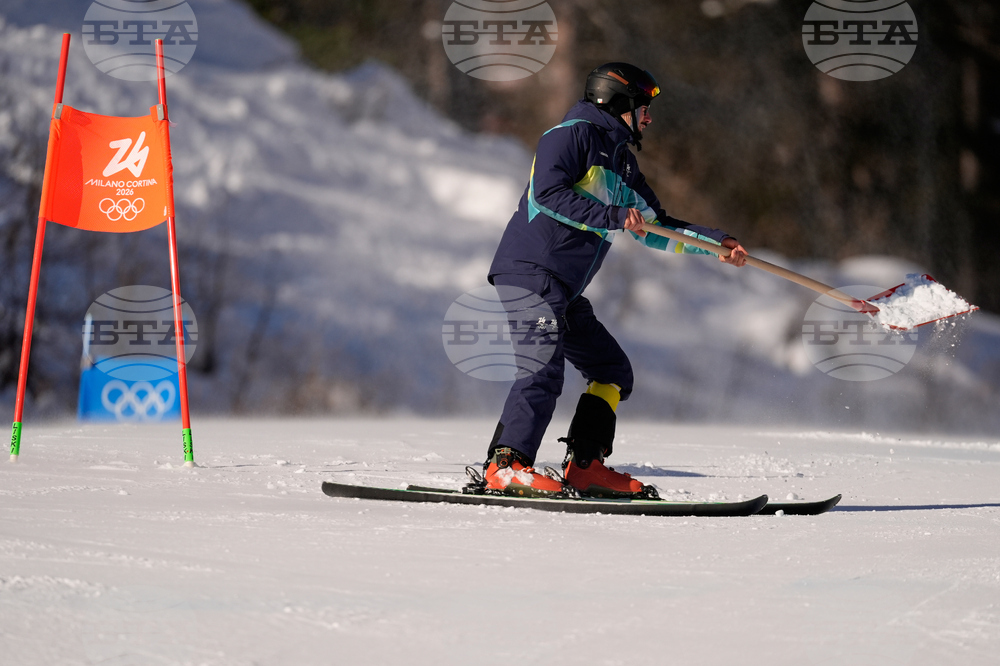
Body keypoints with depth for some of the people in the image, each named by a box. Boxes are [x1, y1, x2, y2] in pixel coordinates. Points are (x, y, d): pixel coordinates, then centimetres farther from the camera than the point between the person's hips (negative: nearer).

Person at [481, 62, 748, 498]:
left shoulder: (621, 160, 24)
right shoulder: (572, 135, -3)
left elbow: (653, 226, 28)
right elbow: (548, 193, -19)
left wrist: (713, 243, 19)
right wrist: (612, 216, -20)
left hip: (564, 289, 10)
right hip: (531, 269, -10)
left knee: (612, 371, 9)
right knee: (544, 367, -23)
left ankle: (584, 467, 6)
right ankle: (505, 467, -29)